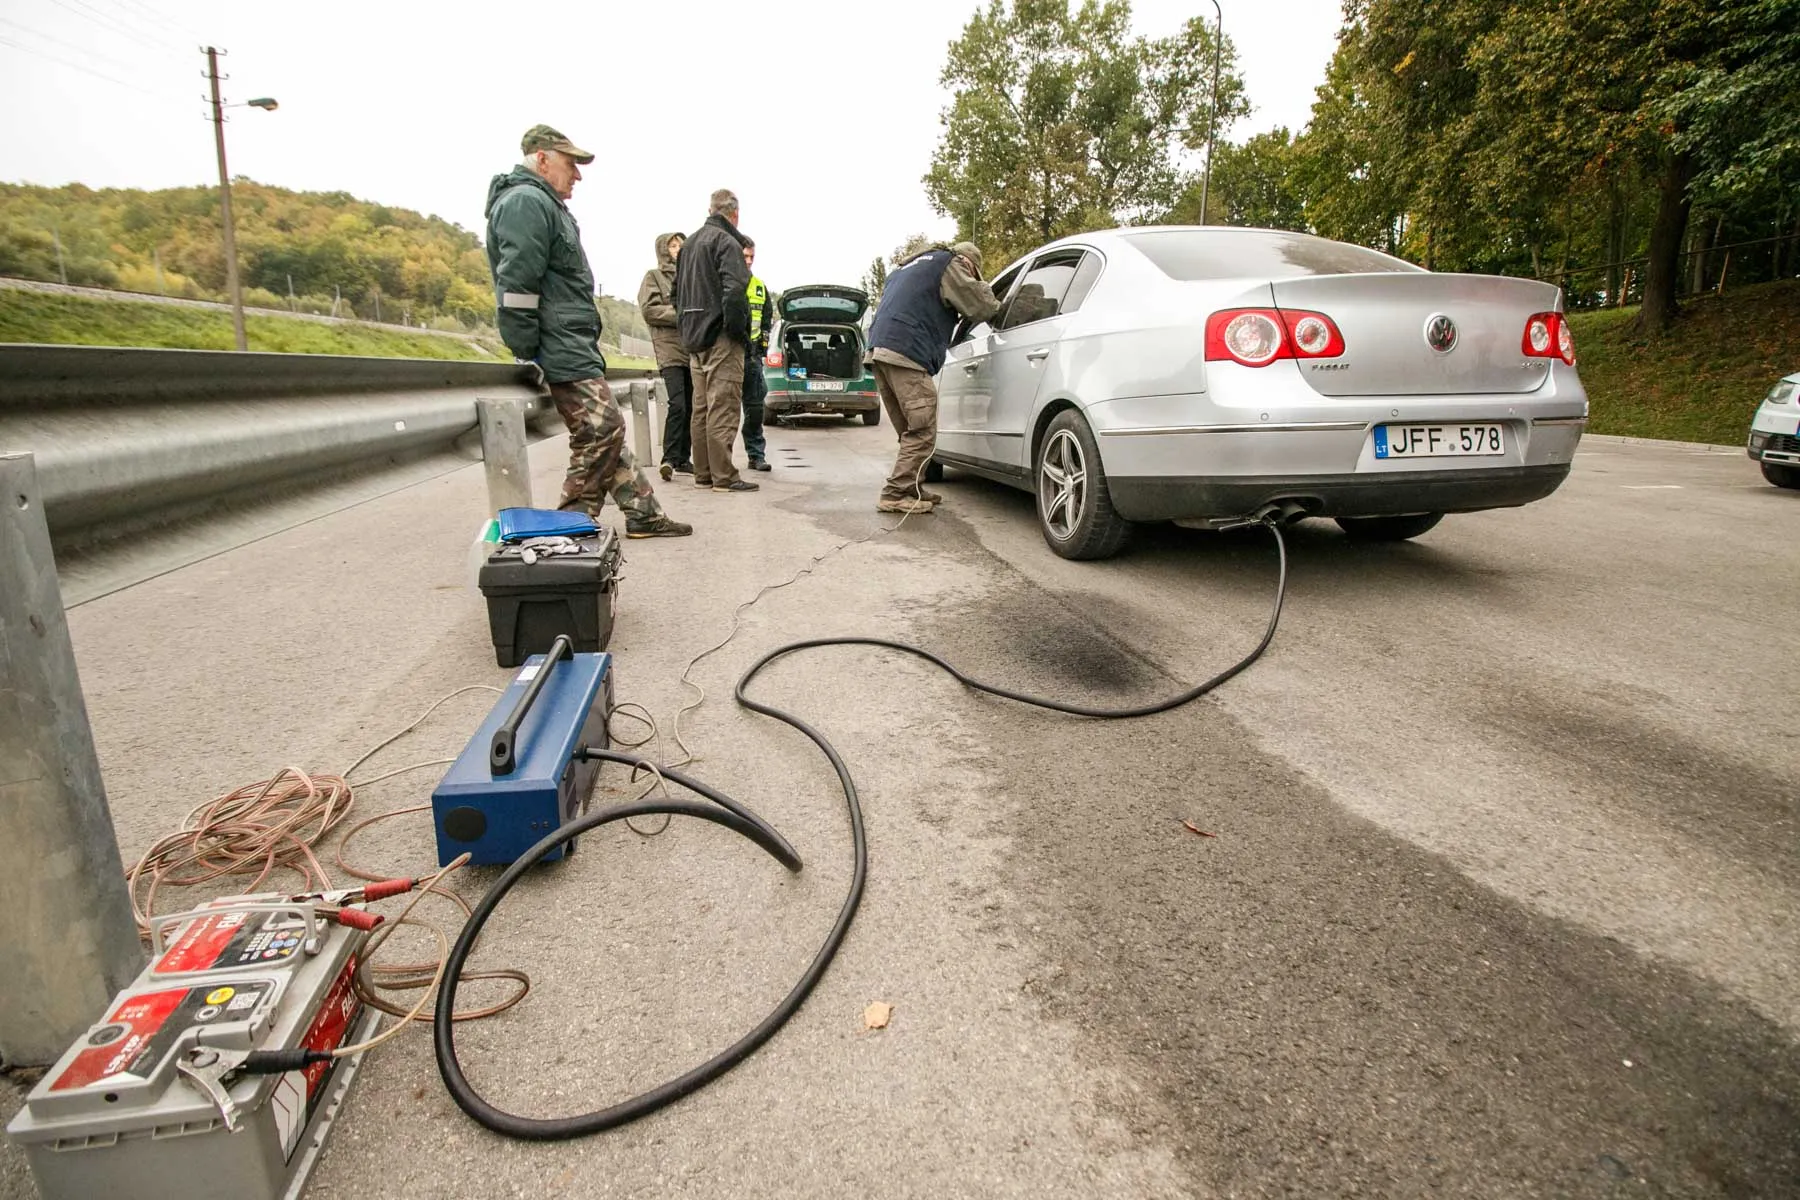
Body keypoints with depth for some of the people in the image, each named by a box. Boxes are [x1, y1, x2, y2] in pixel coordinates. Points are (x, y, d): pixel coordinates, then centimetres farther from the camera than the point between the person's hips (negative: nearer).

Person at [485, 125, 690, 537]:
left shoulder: (544, 205, 25)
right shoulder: (526, 202, -10)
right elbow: (517, 283, -19)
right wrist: (528, 352, -19)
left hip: (574, 345, 11)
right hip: (560, 346, -11)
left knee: (605, 431, 10)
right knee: (602, 429, -12)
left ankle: (644, 514, 14)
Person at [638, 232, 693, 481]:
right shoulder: (654, 276, 6)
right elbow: (649, 310, -5)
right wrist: (681, 315, -11)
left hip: (693, 349, 6)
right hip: (670, 350, -6)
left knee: (690, 407, 5)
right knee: (678, 405, -17)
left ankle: (683, 458, 13)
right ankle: (670, 459, -13)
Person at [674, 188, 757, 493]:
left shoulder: (689, 243, 20)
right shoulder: (726, 242, -9)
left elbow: (678, 290, 25)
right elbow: (734, 291, -21)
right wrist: (738, 331, -15)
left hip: (695, 337, 9)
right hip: (720, 338, -9)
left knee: (701, 407, 11)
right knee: (723, 408, -8)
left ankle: (703, 474, 15)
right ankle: (723, 477, -8)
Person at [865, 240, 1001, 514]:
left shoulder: (908, 266, 33)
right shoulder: (950, 263, 7)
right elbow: (978, 305, 0)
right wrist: (997, 306, 21)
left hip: (879, 349, 9)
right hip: (907, 354, -9)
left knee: (912, 431, 15)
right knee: (922, 432, -7)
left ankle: (909, 489, 18)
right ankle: (895, 494, -10)